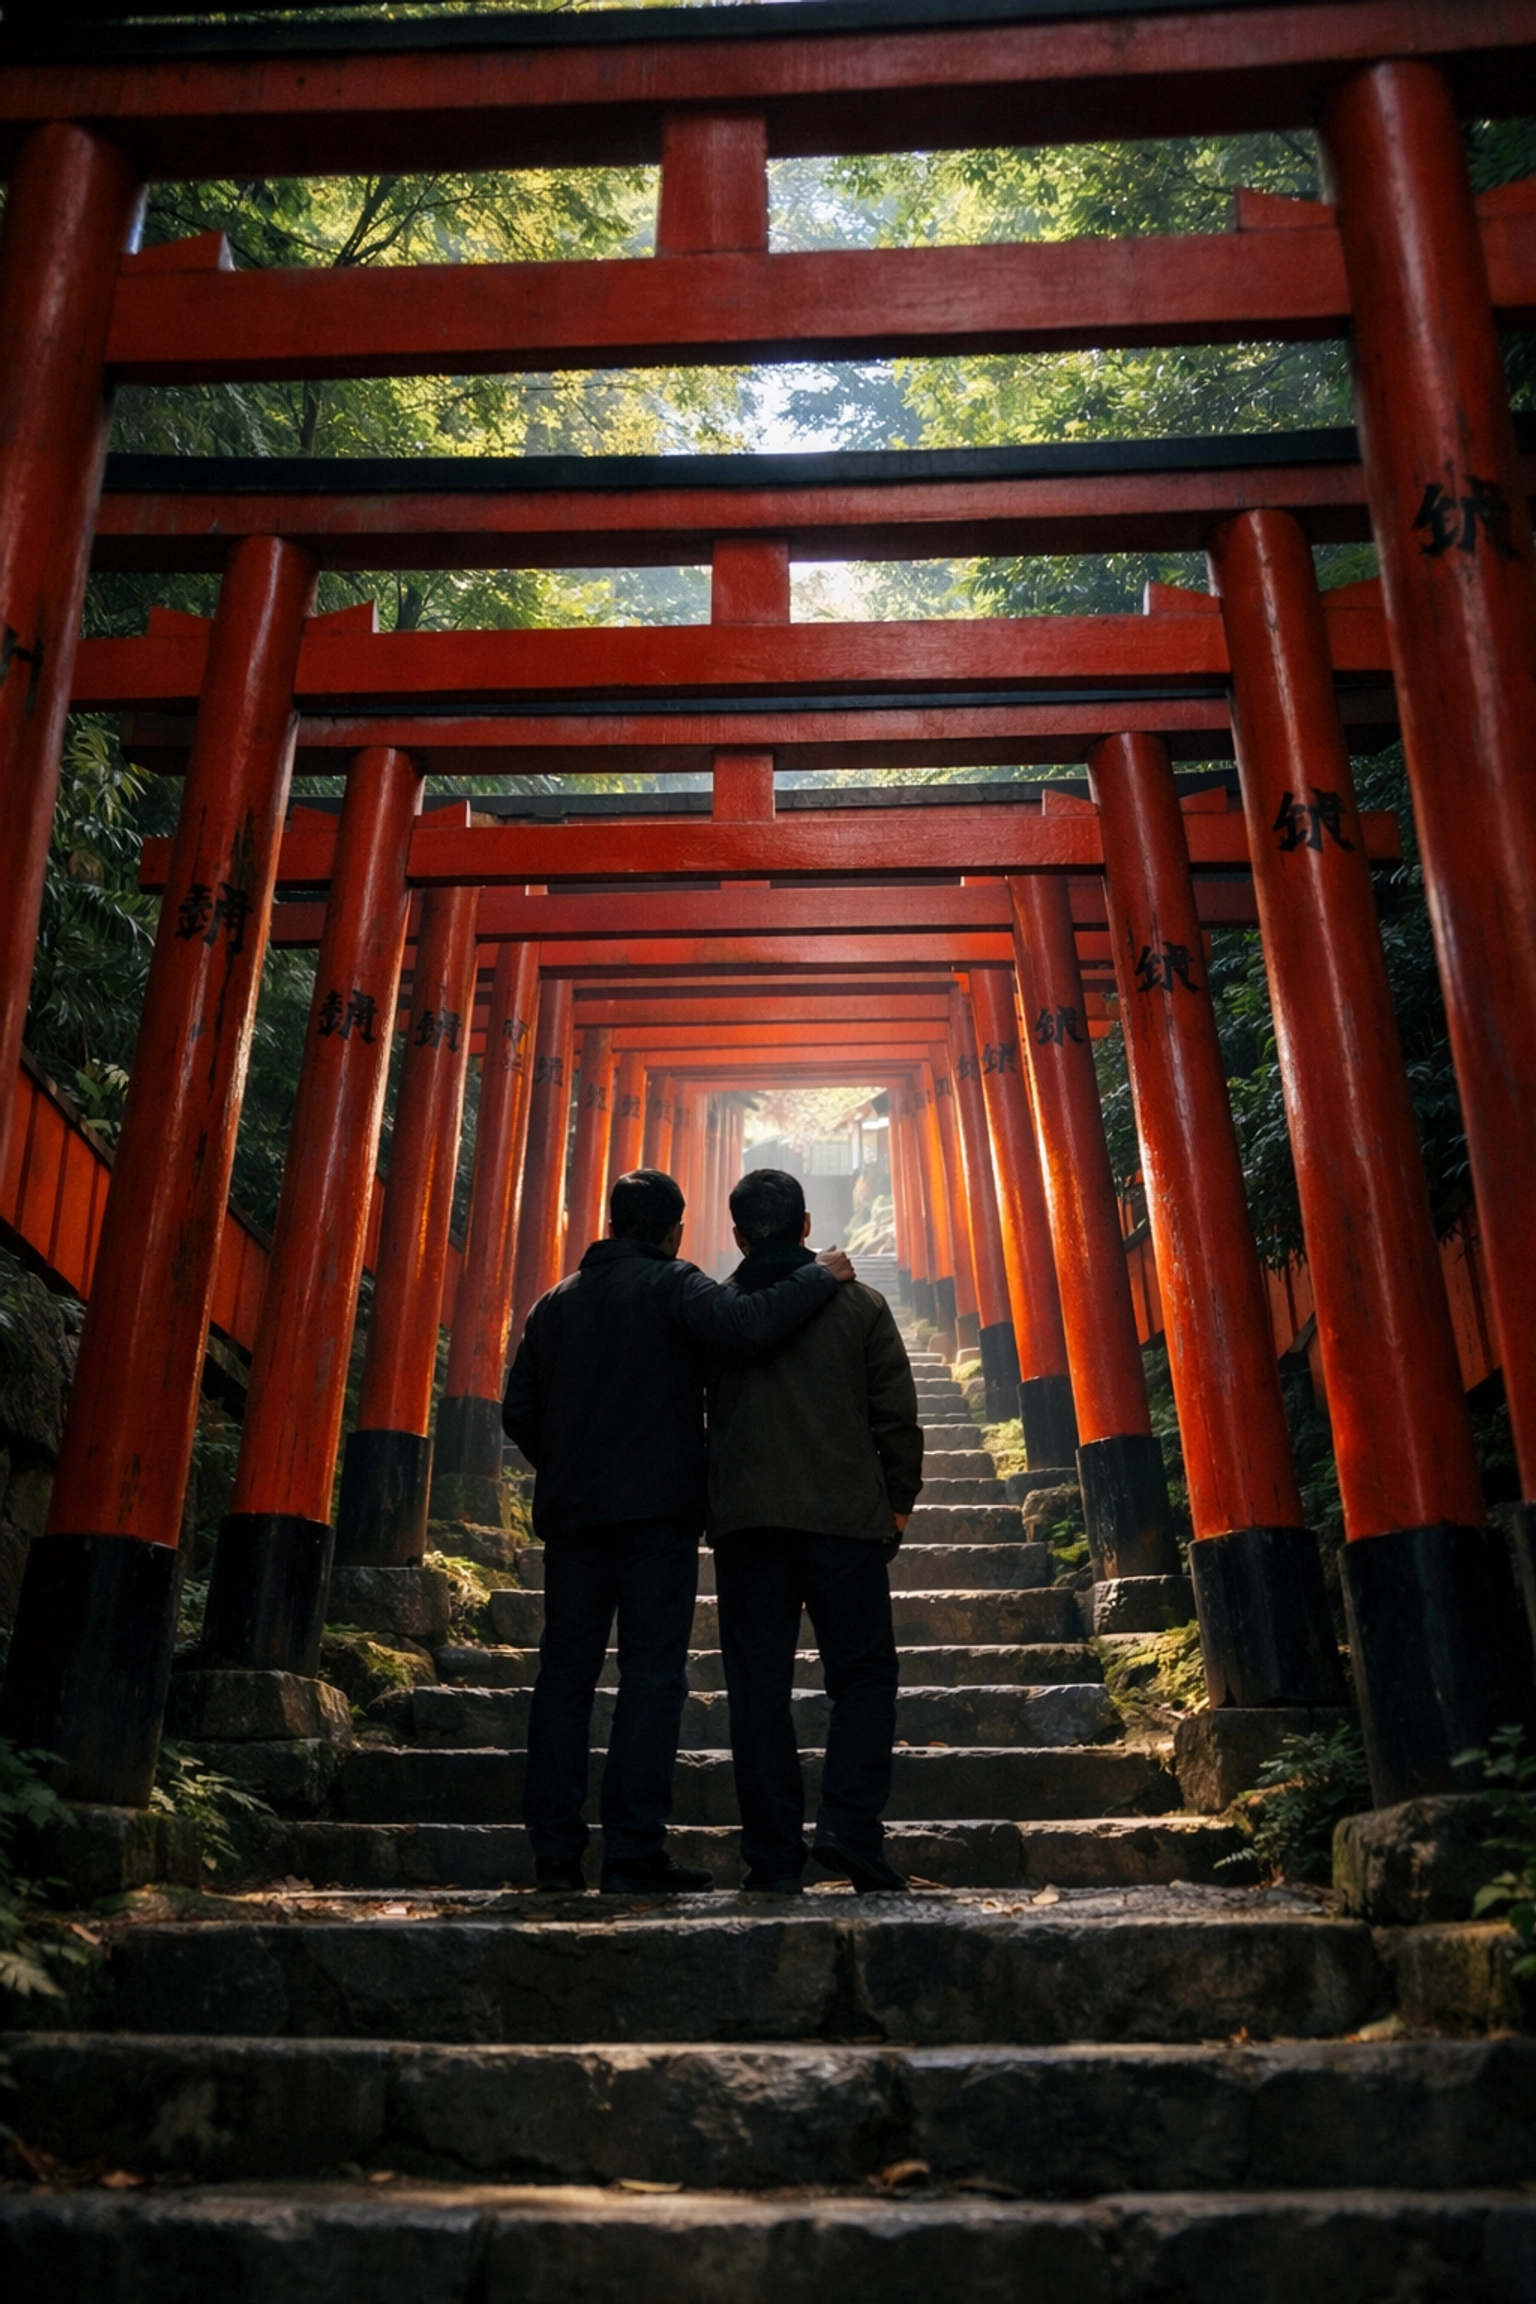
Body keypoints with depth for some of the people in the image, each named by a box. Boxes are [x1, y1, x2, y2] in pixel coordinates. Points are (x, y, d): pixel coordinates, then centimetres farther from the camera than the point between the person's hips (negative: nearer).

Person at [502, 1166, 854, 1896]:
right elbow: (744, 1325, -22)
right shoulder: (671, 1285, -4)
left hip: (569, 1512, 5)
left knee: (564, 1673, 8)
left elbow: (519, 1411, 13)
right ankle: (634, 1854, -4)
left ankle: (555, 1851, 9)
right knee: (653, 1674, -2)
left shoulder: (555, 1303, 14)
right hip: (655, 1512, -5)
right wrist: (820, 1277, -8)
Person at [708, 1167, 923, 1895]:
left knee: (759, 1684, 5)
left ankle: (773, 1856, 6)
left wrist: (705, 1507, 20)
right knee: (864, 1673, 8)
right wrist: (898, 1500, 13)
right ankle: (849, 1829, -6)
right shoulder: (860, 1305, 3)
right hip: (845, 1515, -1)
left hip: (745, 1520, 1)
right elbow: (897, 1414, 3)